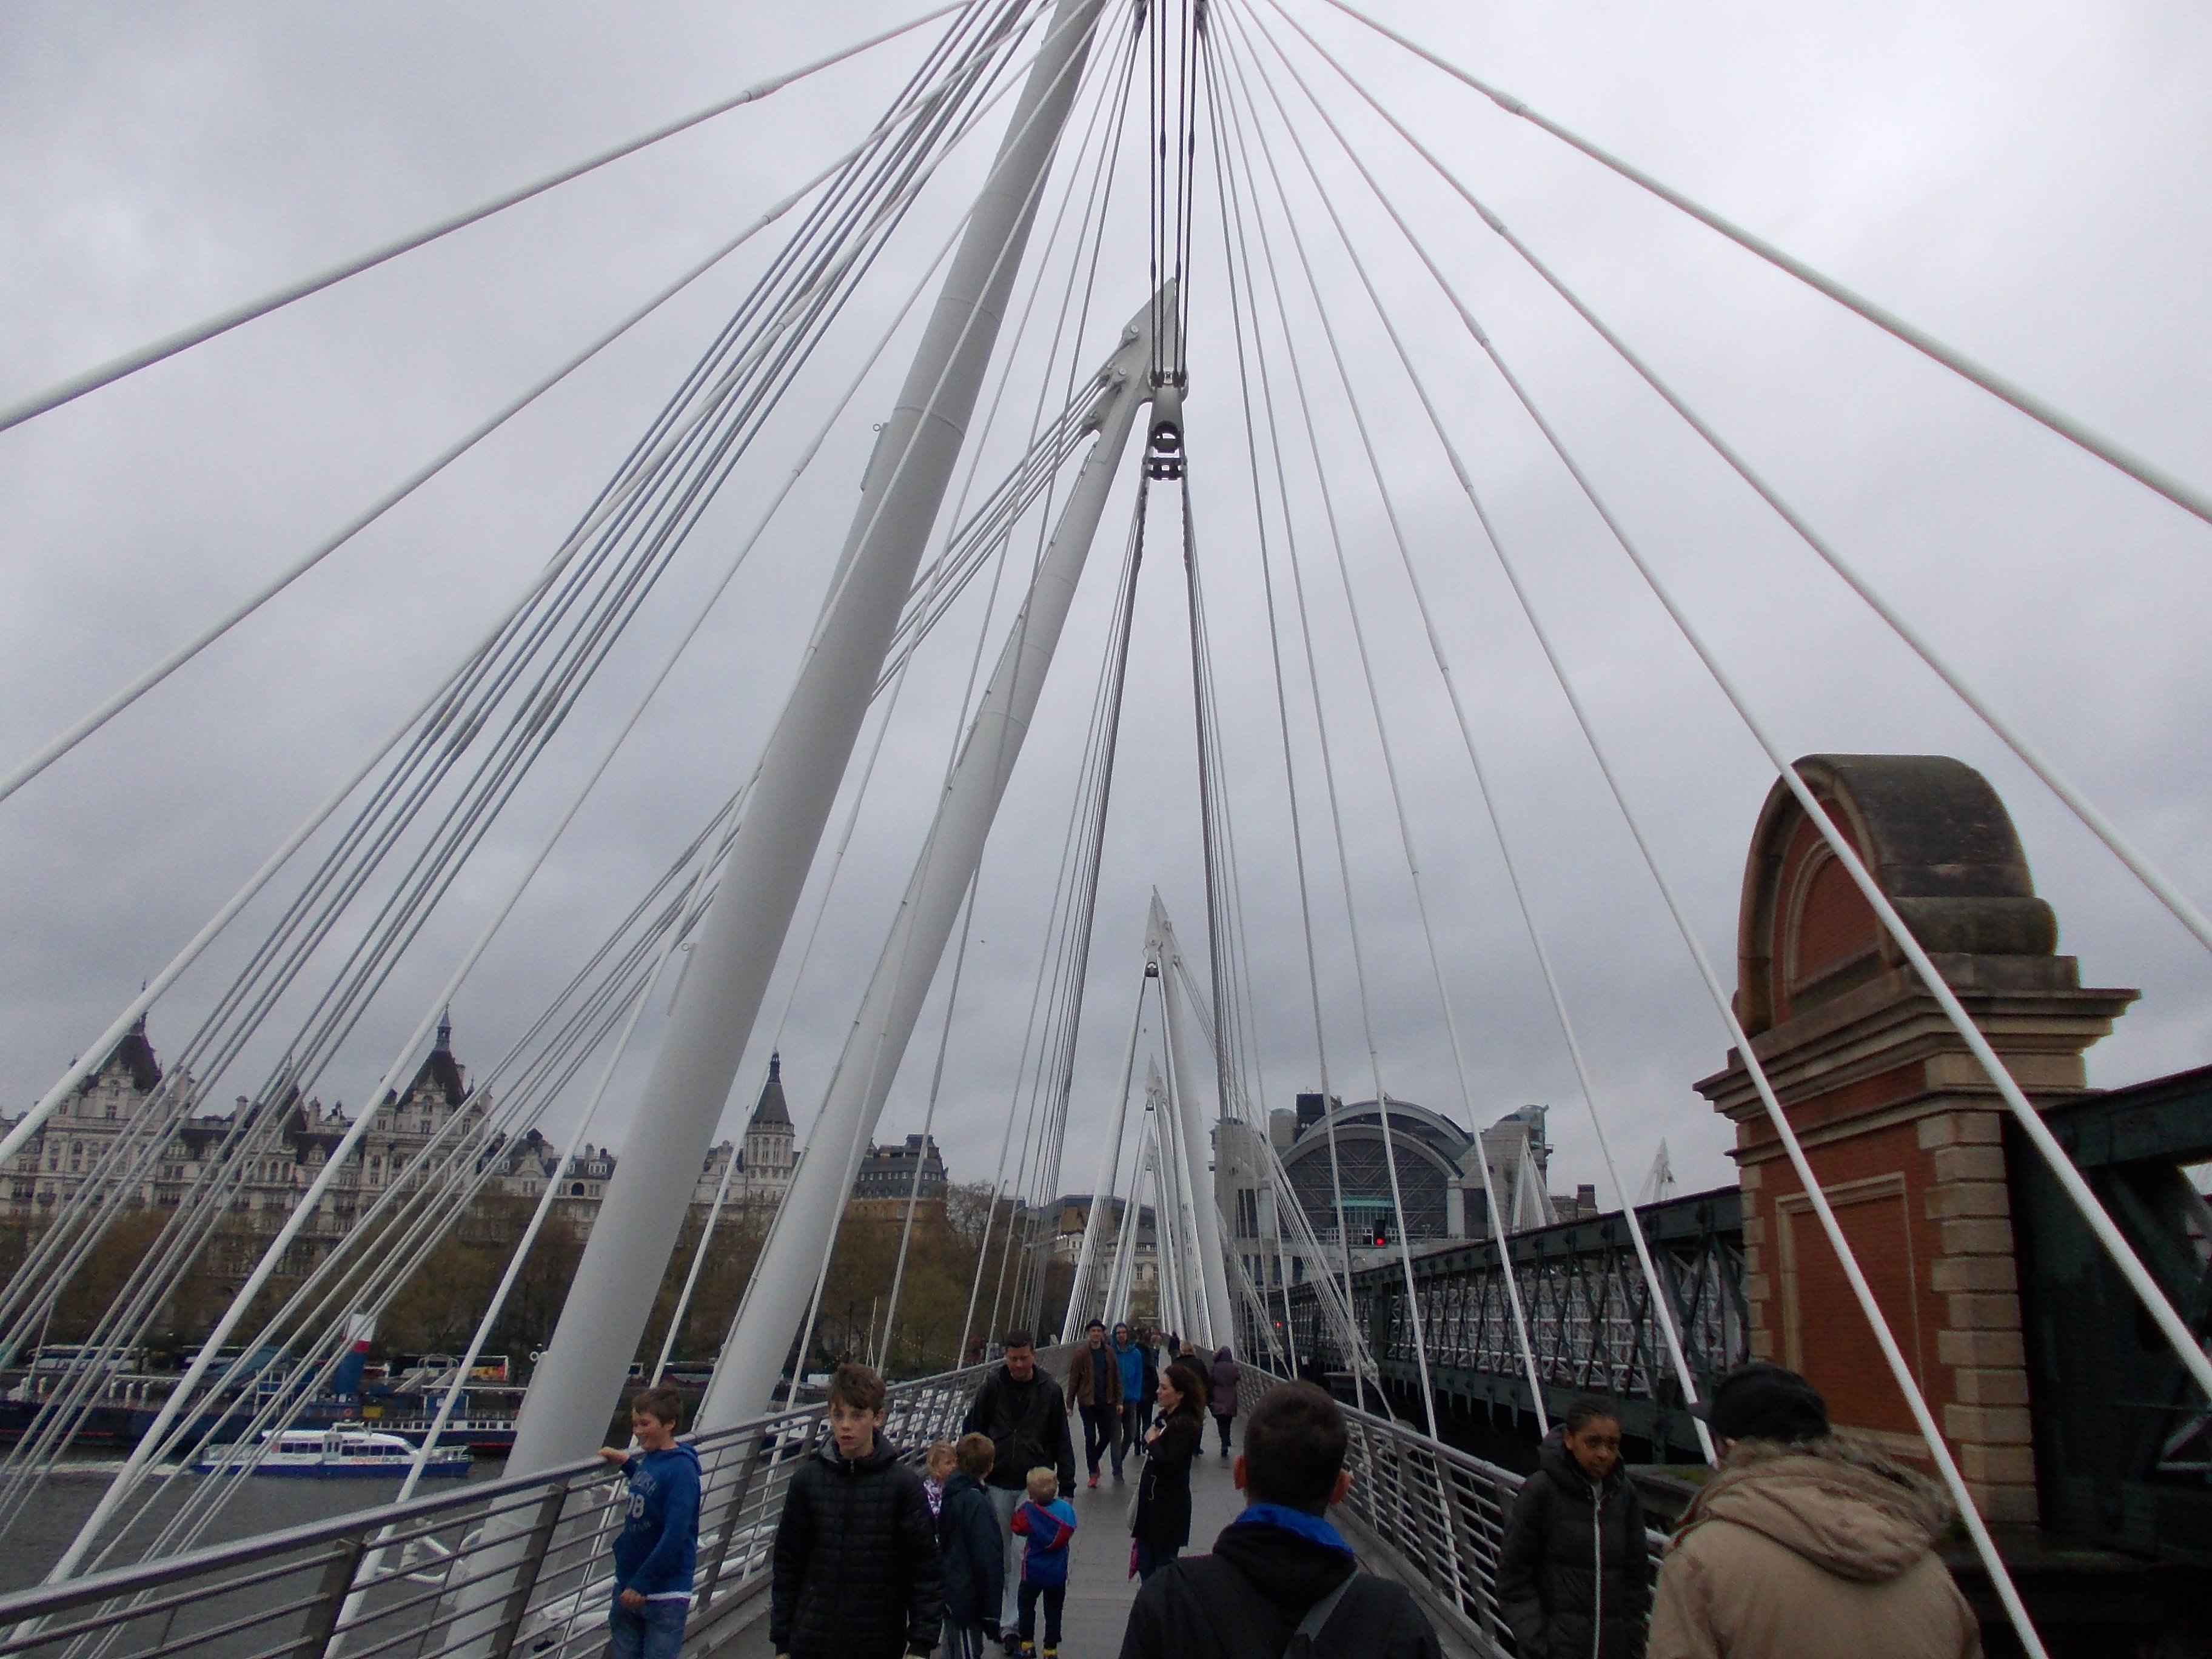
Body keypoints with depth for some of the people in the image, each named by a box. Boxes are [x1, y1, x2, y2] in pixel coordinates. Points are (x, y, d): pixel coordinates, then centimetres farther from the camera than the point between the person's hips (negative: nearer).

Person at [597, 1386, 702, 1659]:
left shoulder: (681, 1470, -20)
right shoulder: (648, 1460, 4)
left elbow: (674, 1536, -23)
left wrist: (641, 1583, -20)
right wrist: (625, 1463, 15)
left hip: (664, 1594, -8)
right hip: (628, 1585, 8)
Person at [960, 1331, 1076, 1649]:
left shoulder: (1050, 1390, -4)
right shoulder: (992, 1387, -5)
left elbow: (1061, 1440, 1)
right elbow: (972, 1430, 2)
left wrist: (1067, 1484, 1)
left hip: (1034, 1485, -1)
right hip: (997, 1483, 1)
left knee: (1022, 1554, -5)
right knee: (999, 1552, 13)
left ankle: (1013, 1623, 4)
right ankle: (996, 1611, 30)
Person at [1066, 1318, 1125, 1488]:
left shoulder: (1109, 1353, 1)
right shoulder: (1081, 1353, -8)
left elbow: (1116, 1378, 5)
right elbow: (1073, 1380, -6)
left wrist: (1119, 1401, 1)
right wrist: (1070, 1404, -8)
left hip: (1106, 1402, 3)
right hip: (1087, 1402, -3)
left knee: (1107, 1436, 8)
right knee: (1090, 1437, 3)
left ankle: (1094, 1461, 35)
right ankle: (1093, 1472, 18)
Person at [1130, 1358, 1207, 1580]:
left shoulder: (1185, 1425, -18)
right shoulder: (1166, 1417, 8)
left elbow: (1169, 1464, -27)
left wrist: (1152, 1442, -16)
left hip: (1168, 1510, -9)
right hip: (1152, 1503, 9)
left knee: (1164, 1566, 4)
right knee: (1145, 1565, 16)